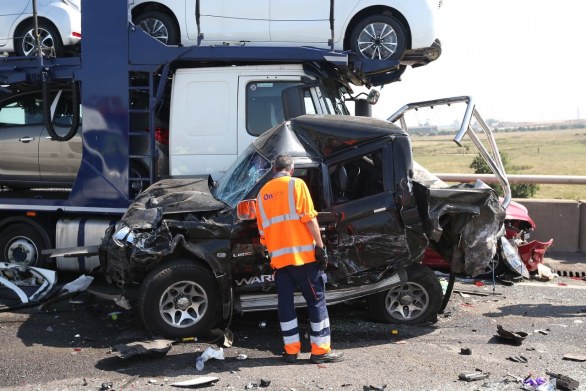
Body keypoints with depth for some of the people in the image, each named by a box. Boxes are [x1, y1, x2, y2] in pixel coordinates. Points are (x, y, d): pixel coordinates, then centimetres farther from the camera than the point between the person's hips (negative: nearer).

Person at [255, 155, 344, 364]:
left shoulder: (263, 193, 14)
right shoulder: (296, 184, -2)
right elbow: (309, 218, -10)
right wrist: (320, 246, -7)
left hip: (278, 257, 5)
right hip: (302, 254, -5)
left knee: (285, 303, 10)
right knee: (316, 300, 2)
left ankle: (291, 350, 13)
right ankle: (320, 350, 4)